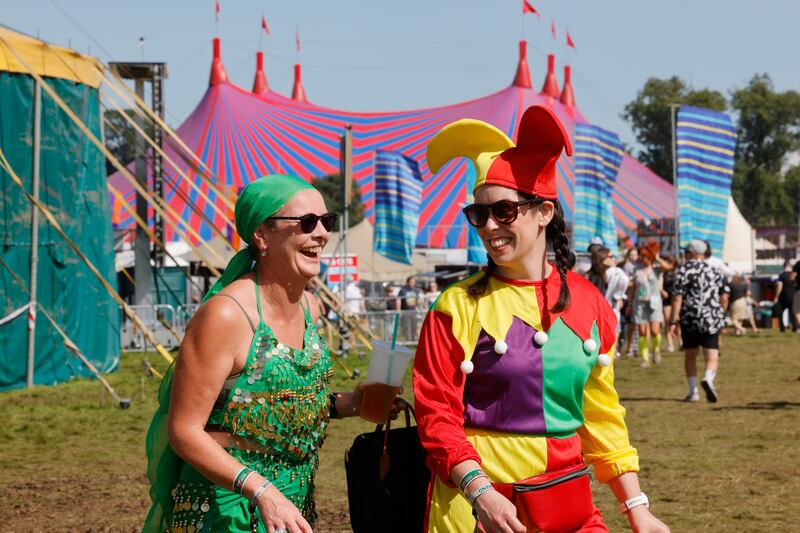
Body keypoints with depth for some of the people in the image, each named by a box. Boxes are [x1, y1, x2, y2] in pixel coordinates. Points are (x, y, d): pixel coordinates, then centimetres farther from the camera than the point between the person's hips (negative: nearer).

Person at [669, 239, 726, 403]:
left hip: (689, 319, -2)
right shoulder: (713, 271, 11)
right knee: (712, 357, -1)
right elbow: (721, 296, 18)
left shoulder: (684, 270, -4)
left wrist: (673, 321, -12)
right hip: (712, 318, 2)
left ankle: (693, 391, 12)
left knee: (690, 356, 13)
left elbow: (677, 298, -11)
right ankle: (708, 379, -30)